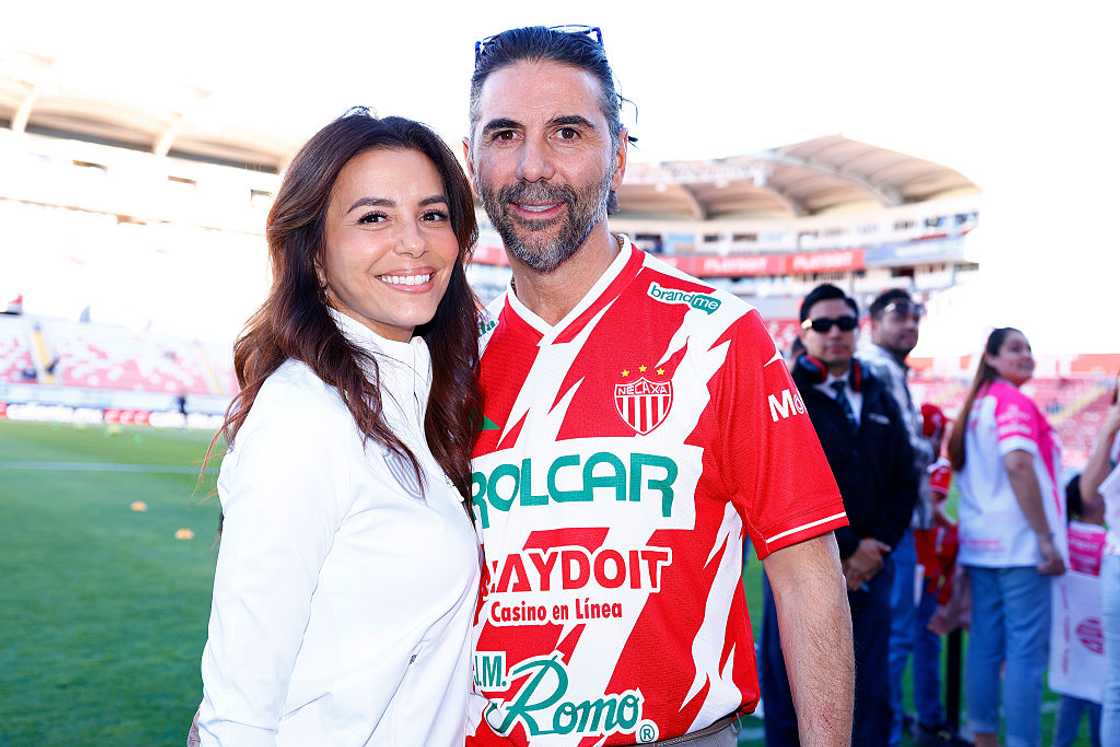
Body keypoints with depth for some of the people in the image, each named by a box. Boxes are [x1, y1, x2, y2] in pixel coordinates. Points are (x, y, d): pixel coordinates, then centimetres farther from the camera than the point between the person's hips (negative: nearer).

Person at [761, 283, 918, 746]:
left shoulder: (880, 399, 15)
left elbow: (904, 483, 13)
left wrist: (875, 547, -2)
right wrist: (844, 549, -12)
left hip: (869, 570, 5)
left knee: (870, 696, 10)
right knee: (791, 692, 3)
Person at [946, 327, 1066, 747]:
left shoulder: (976, 403, 16)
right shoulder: (1013, 400, -9)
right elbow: (1017, 464, -23)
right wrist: (1047, 539, -21)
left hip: (980, 542, 8)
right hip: (1018, 543, -8)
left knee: (985, 645, 11)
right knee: (1026, 651, -4)